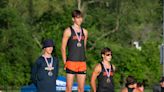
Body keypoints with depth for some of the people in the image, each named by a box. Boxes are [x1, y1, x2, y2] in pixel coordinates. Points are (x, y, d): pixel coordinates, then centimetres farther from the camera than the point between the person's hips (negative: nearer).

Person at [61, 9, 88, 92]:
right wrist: (65, 62, -5)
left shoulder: (84, 32, 13)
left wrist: (83, 60, 16)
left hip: (82, 63, 5)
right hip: (71, 62, -5)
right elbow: (63, 48, -1)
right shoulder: (68, 31, -1)